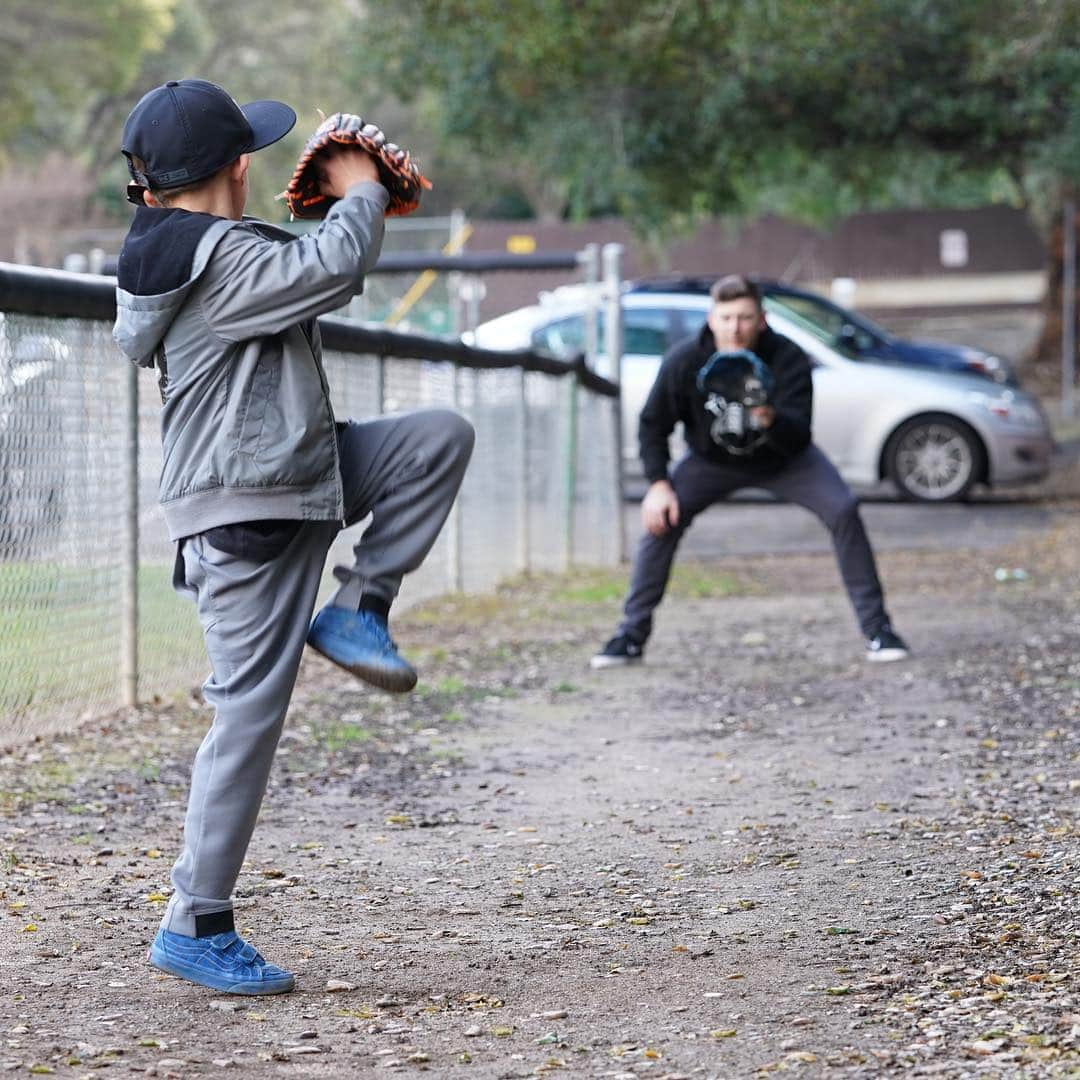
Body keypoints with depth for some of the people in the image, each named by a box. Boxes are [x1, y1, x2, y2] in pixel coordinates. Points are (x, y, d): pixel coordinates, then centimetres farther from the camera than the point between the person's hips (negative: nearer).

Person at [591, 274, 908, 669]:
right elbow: (653, 424, -11)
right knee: (662, 520, -19)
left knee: (843, 510, -20)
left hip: (782, 457, -1)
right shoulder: (685, 361, -26)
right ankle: (631, 635, -5)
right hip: (712, 459, 1)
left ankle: (876, 628, -8)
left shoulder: (788, 359, -31)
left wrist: (771, 420, -58)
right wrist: (658, 483, -20)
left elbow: (799, 441, -37)